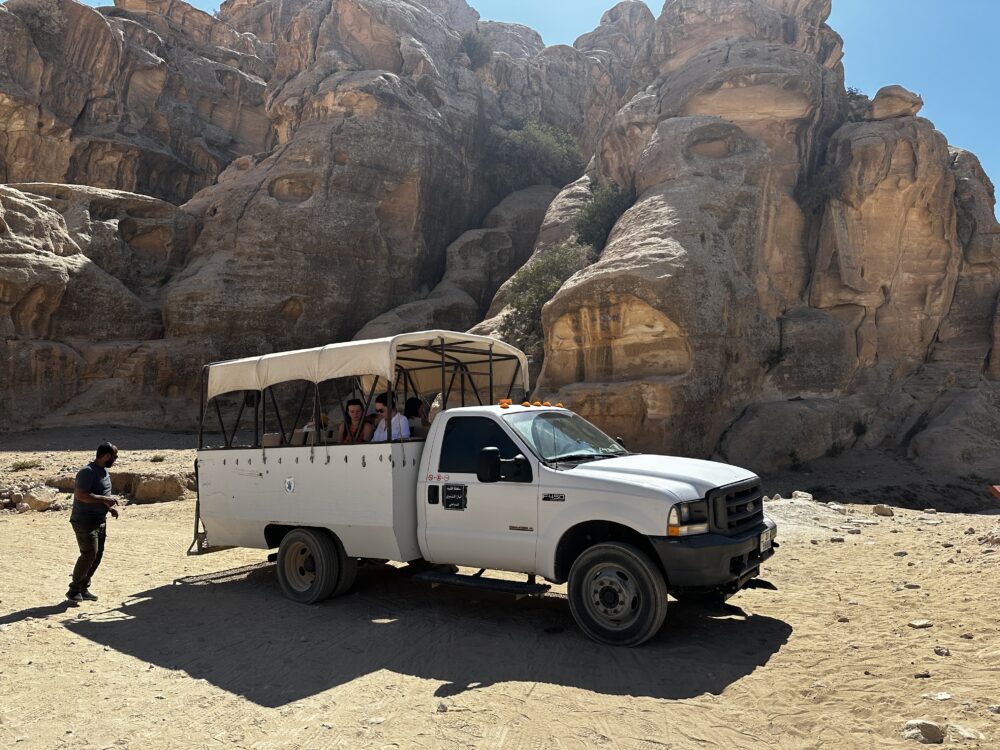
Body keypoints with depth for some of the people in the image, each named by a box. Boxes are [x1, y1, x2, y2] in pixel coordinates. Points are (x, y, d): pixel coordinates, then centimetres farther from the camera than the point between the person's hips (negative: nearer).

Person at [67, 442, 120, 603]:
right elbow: (80, 495, -26)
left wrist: (109, 507, 10)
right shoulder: (88, 472, -17)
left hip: (100, 521, 9)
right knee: (89, 554, -13)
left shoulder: (104, 471, 13)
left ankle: (84, 589, 19)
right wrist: (104, 499, -24)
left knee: (97, 555, 9)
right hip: (84, 521, -9)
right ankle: (74, 590, 0)